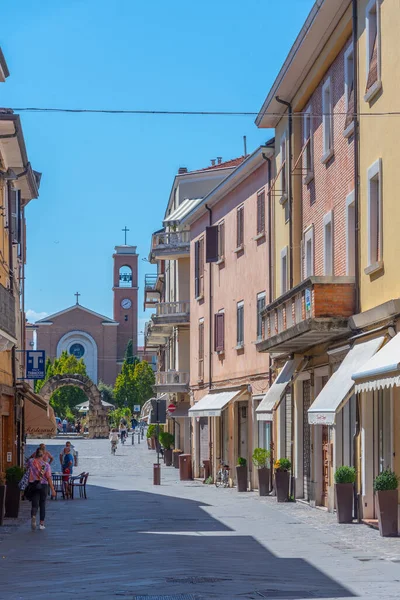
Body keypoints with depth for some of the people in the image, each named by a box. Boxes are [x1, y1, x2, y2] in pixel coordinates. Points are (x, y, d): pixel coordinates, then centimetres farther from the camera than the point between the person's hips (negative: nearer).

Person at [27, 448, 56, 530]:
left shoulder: (31, 461, -3)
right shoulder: (46, 464, -6)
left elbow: (28, 466, 23)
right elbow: (49, 478, -9)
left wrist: (34, 456, 19)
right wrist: (52, 490, -7)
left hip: (33, 485, 0)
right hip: (43, 485, 0)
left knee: (35, 504, 0)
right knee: (42, 505, 13)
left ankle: (33, 516, -32)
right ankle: (41, 524, 14)